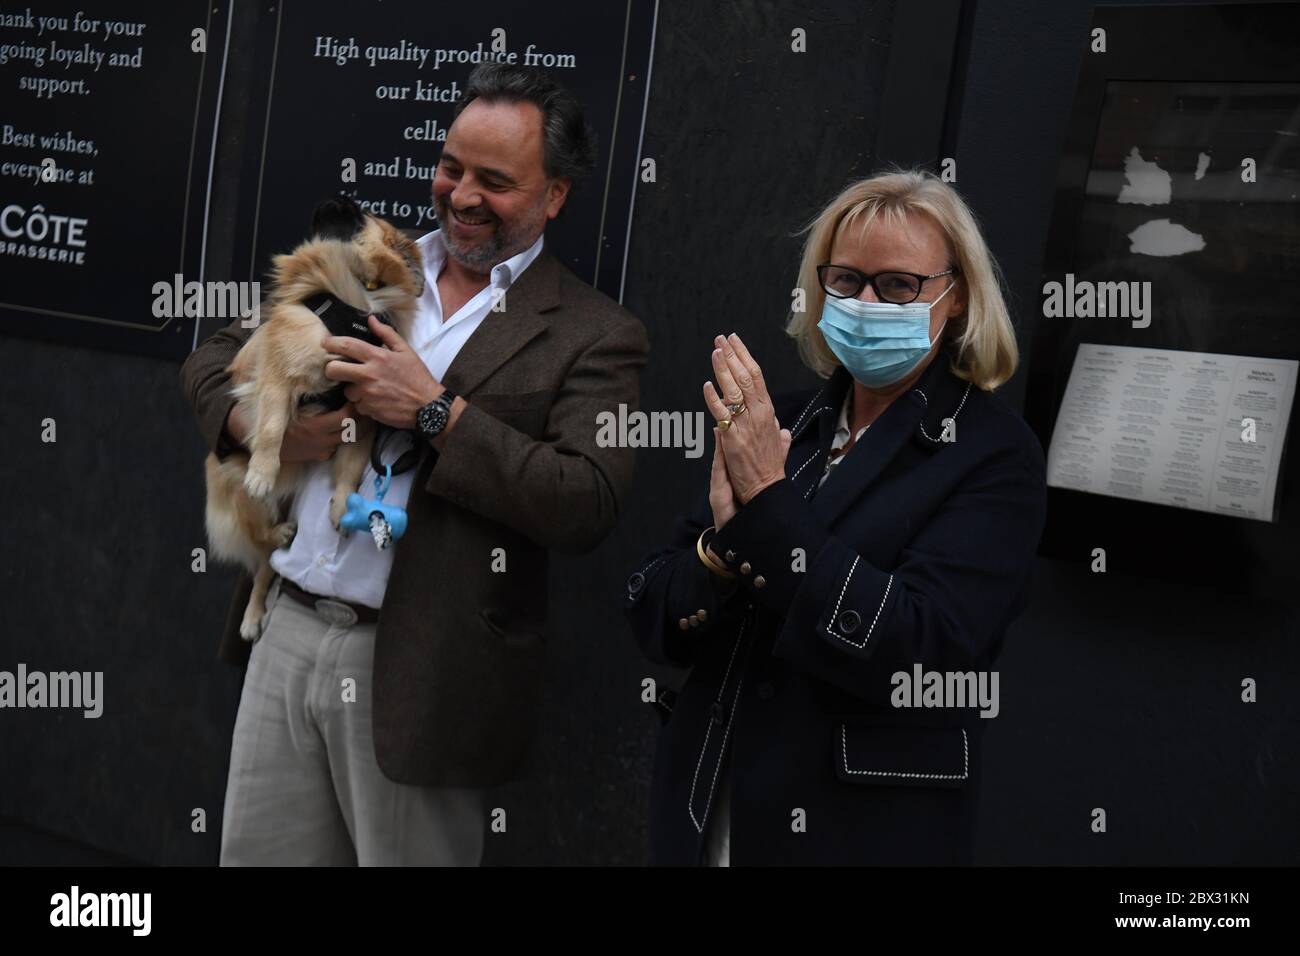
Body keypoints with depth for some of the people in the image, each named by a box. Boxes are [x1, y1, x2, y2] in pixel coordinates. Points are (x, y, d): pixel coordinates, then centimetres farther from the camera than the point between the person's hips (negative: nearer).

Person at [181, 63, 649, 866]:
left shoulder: (593, 335, -5)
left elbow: (589, 508, -16)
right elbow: (215, 361, 16)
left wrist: (436, 412, -18)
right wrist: (261, 423, -7)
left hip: (413, 671, -4)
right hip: (287, 633, 5)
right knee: (254, 855, 14)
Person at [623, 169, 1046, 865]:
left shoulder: (994, 453, -10)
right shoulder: (780, 425, 2)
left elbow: (921, 654, -23)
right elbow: (651, 622, -1)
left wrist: (770, 503, -24)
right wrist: (724, 543, -20)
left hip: (863, 832, -4)